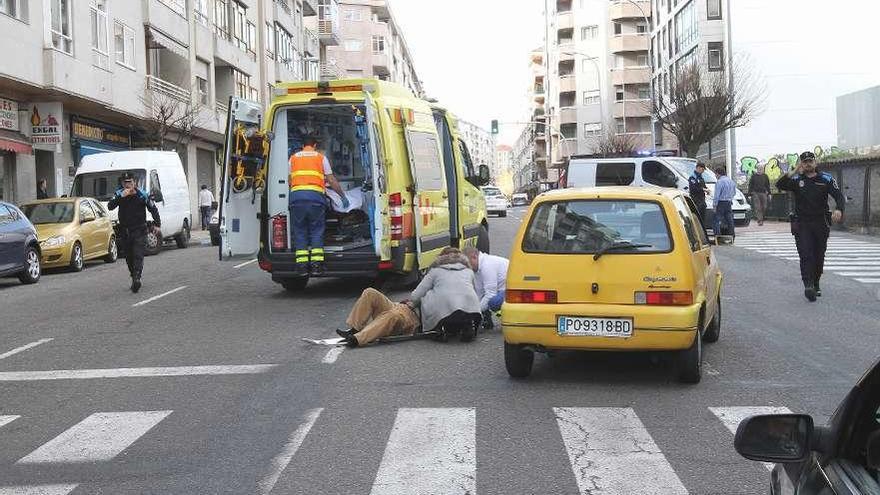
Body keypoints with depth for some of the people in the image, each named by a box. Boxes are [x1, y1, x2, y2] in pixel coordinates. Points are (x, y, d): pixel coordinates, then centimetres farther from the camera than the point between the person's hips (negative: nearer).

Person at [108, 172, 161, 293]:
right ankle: (134, 278, 22)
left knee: (138, 256, -16)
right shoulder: (119, 194, -1)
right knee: (129, 257, 10)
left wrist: (157, 225, -1)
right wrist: (121, 197, -27)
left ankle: (136, 278, -25)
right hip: (125, 231, 3)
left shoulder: (142, 195, -6)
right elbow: (110, 206, -16)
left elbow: (153, 209, 4)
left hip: (139, 230, -3)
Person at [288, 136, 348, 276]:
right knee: (316, 232, 3)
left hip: (296, 195, 1)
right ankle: (316, 266, -5)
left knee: (299, 232, 6)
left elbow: (289, 181, 17)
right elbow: (332, 180, 15)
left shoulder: (293, 158, 20)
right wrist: (343, 196, 23)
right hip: (315, 196, -1)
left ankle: (302, 266, -1)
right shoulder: (321, 158, 16)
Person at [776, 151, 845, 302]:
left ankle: (815, 285, 26)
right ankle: (808, 286, -23)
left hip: (821, 224, 2)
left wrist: (839, 209, -25)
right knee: (806, 255, -14)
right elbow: (780, 185, -12)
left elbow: (839, 196, -5)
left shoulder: (826, 179, 5)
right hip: (801, 224, -2)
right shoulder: (796, 180, 4)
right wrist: (794, 171, -14)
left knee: (819, 257, 10)